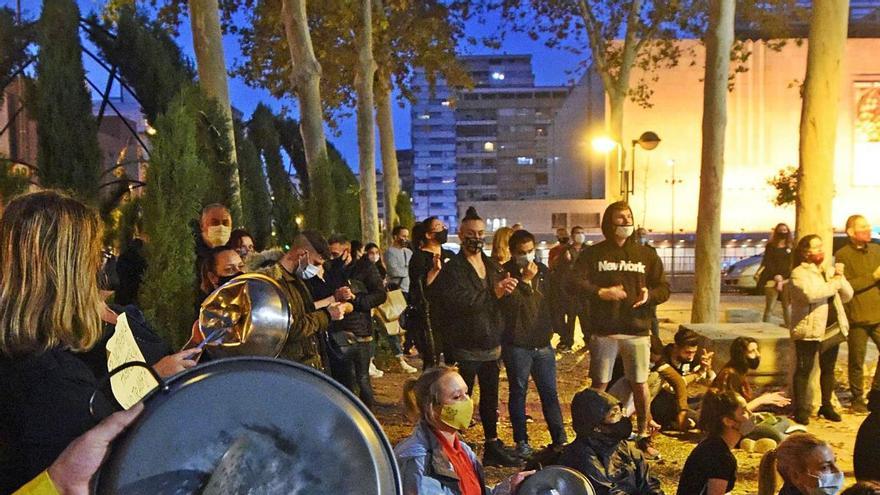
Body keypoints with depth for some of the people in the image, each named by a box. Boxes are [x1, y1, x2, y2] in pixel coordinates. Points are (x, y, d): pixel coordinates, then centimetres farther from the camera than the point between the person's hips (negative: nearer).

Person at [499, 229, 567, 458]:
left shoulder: (542, 270, 8)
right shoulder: (504, 273, -10)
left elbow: (552, 300, 18)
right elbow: (508, 304, -22)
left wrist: (554, 329, 14)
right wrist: (525, 280, -21)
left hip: (542, 343, 5)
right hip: (517, 344, -4)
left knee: (550, 392, 9)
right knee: (518, 392, 6)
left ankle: (559, 439, 17)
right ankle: (521, 441, 16)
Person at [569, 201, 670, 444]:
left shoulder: (647, 254, 10)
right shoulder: (594, 254, 4)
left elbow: (664, 288, 10)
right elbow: (575, 282, -4)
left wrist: (649, 294, -12)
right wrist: (600, 292, -18)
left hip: (638, 331, 1)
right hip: (604, 331, -1)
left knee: (640, 384, 8)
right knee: (599, 385, 6)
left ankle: (643, 433, 24)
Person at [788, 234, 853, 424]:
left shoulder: (829, 272, 16)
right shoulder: (799, 273, -7)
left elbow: (847, 296, 11)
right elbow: (811, 294, -25)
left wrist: (840, 277, -5)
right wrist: (835, 282, -13)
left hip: (831, 328, 7)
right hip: (809, 329, -7)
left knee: (828, 369, 14)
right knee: (804, 369, -1)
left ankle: (827, 406, 27)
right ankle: (801, 409, 5)